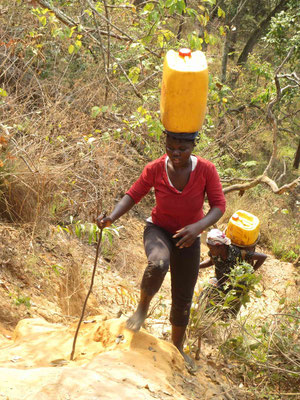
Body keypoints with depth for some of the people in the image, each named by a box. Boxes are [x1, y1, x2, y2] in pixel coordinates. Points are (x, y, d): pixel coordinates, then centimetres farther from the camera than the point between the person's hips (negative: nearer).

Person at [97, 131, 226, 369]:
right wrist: (112, 217, -29)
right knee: (158, 264, -38)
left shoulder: (206, 169, -19)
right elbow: (133, 195, -10)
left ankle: (177, 348, 34)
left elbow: (219, 205, -18)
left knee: (183, 299, 9)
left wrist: (199, 226, -37)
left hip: (188, 238, 2)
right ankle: (143, 307, -9)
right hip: (158, 230, -1)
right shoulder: (155, 169, -18)